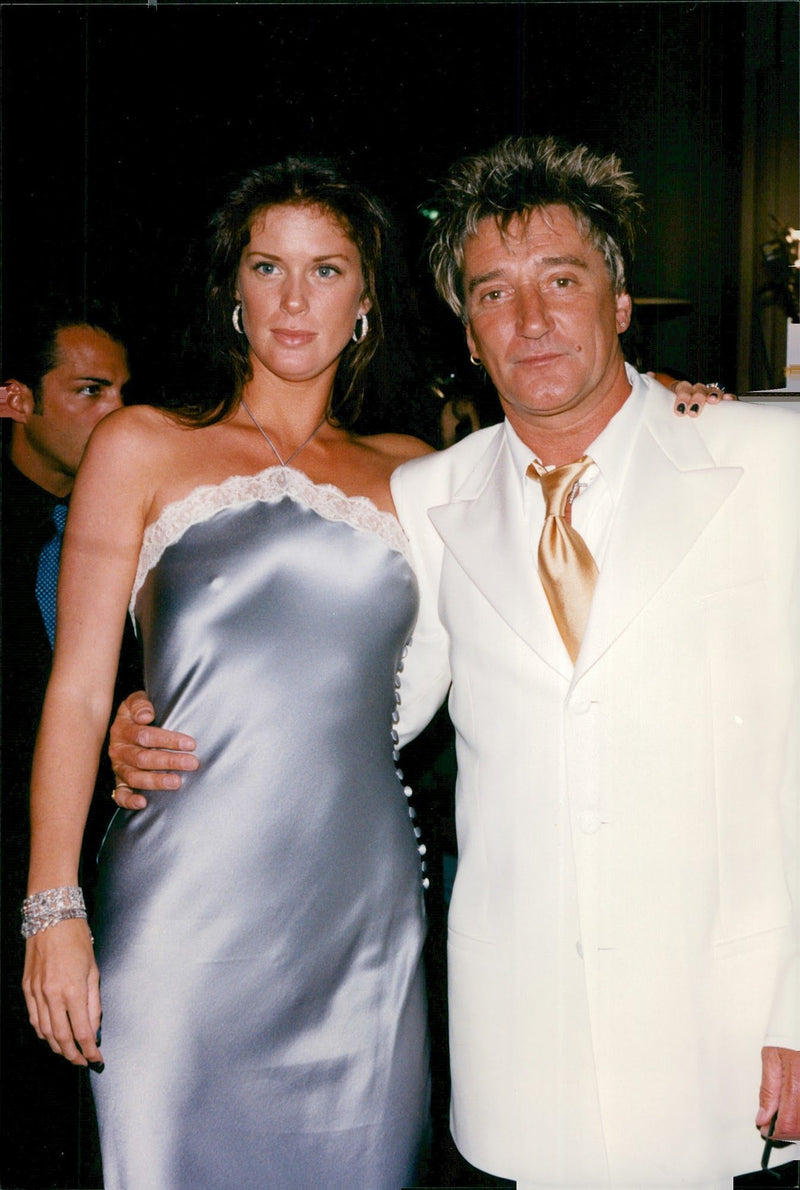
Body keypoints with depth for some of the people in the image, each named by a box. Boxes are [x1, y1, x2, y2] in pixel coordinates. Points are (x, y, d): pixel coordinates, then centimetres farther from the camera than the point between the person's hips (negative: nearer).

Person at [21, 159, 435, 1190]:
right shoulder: (144, 448, 5)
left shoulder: (407, 474, 13)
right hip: (187, 910, -2)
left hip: (366, 921, 3)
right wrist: (52, 910, -6)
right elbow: (77, 691, 1)